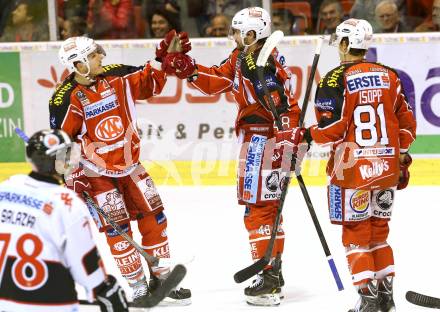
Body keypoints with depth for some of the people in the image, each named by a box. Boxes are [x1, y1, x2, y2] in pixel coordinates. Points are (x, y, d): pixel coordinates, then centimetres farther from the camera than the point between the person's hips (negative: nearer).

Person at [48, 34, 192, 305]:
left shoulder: (115, 76, -3)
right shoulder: (66, 98, -17)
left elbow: (149, 82, 11)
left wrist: (163, 57, -2)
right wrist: (73, 176, -17)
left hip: (129, 163, 6)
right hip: (96, 171, -6)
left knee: (154, 217, 5)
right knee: (117, 228, -8)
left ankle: (161, 277, 17)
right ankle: (139, 287, 1)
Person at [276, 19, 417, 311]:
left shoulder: (336, 79, -10)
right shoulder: (389, 76, 7)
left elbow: (332, 128, -15)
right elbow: (406, 121, 9)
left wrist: (300, 136, 1)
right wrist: (402, 158, 19)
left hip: (352, 169, -5)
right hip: (386, 166, 5)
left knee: (356, 233, 3)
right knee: (379, 232, 16)